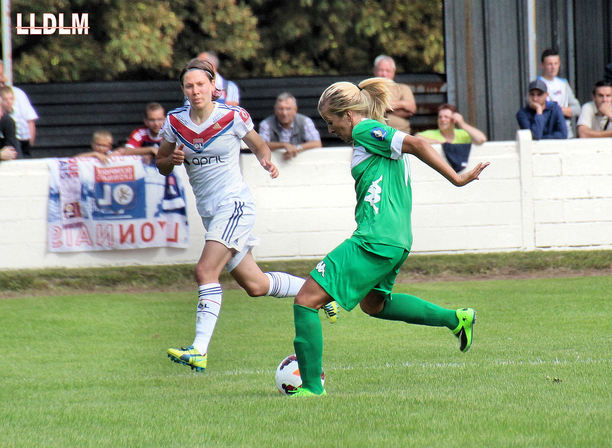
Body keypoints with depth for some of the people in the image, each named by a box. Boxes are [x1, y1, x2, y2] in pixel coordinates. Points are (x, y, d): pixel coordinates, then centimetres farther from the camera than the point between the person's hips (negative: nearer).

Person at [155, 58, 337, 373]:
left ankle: (200, 351, -25)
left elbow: (258, 144, 10)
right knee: (255, 285, 10)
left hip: (234, 204, -6)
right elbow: (161, 165, 12)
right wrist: (173, 159, -10)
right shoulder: (175, 122, 2)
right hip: (209, 212, 6)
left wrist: (266, 160, -11)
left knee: (206, 270, -22)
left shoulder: (233, 117, -7)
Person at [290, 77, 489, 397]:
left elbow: (416, 145, -18)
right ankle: (456, 319, 30)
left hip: (375, 240, -11)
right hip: (397, 240, 11)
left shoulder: (366, 131, -10)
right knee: (373, 304, 35)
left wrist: (456, 179, -18)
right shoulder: (374, 136, 18)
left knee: (306, 300, -10)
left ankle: (311, 387, -11)